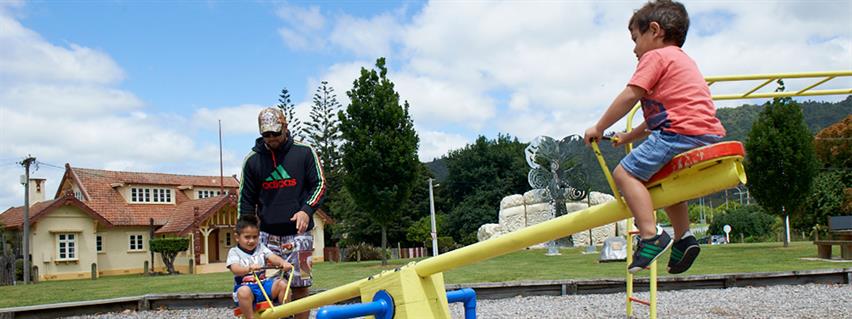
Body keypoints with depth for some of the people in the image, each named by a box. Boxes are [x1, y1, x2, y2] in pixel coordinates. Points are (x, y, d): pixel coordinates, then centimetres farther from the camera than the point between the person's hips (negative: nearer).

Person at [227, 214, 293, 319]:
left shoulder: (261, 248, 13)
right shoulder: (234, 252, 1)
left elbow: (273, 257, -5)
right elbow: (235, 269, -18)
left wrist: (283, 262, -29)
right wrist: (249, 268, -40)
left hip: (263, 284, 4)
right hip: (245, 286, -4)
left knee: (282, 283, -19)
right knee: (243, 291, -38)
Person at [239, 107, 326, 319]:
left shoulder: (304, 152, 2)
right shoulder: (252, 160, 7)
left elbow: (319, 185, 3)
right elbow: (246, 199, 12)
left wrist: (306, 210, -14)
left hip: (297, 233, -1)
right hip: (267, 235, 2)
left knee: (300, 287, 0)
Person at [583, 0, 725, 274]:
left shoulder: (656, 56, 1)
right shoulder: (682, 59, 30)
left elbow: (629, 96, -9)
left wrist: (599, 128, 0)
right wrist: (628, 137, 29)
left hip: (681, 132, -10)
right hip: (708, 134, 10)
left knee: (625, 172, -10)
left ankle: (651, 236, -21)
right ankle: (683, 237, 25)